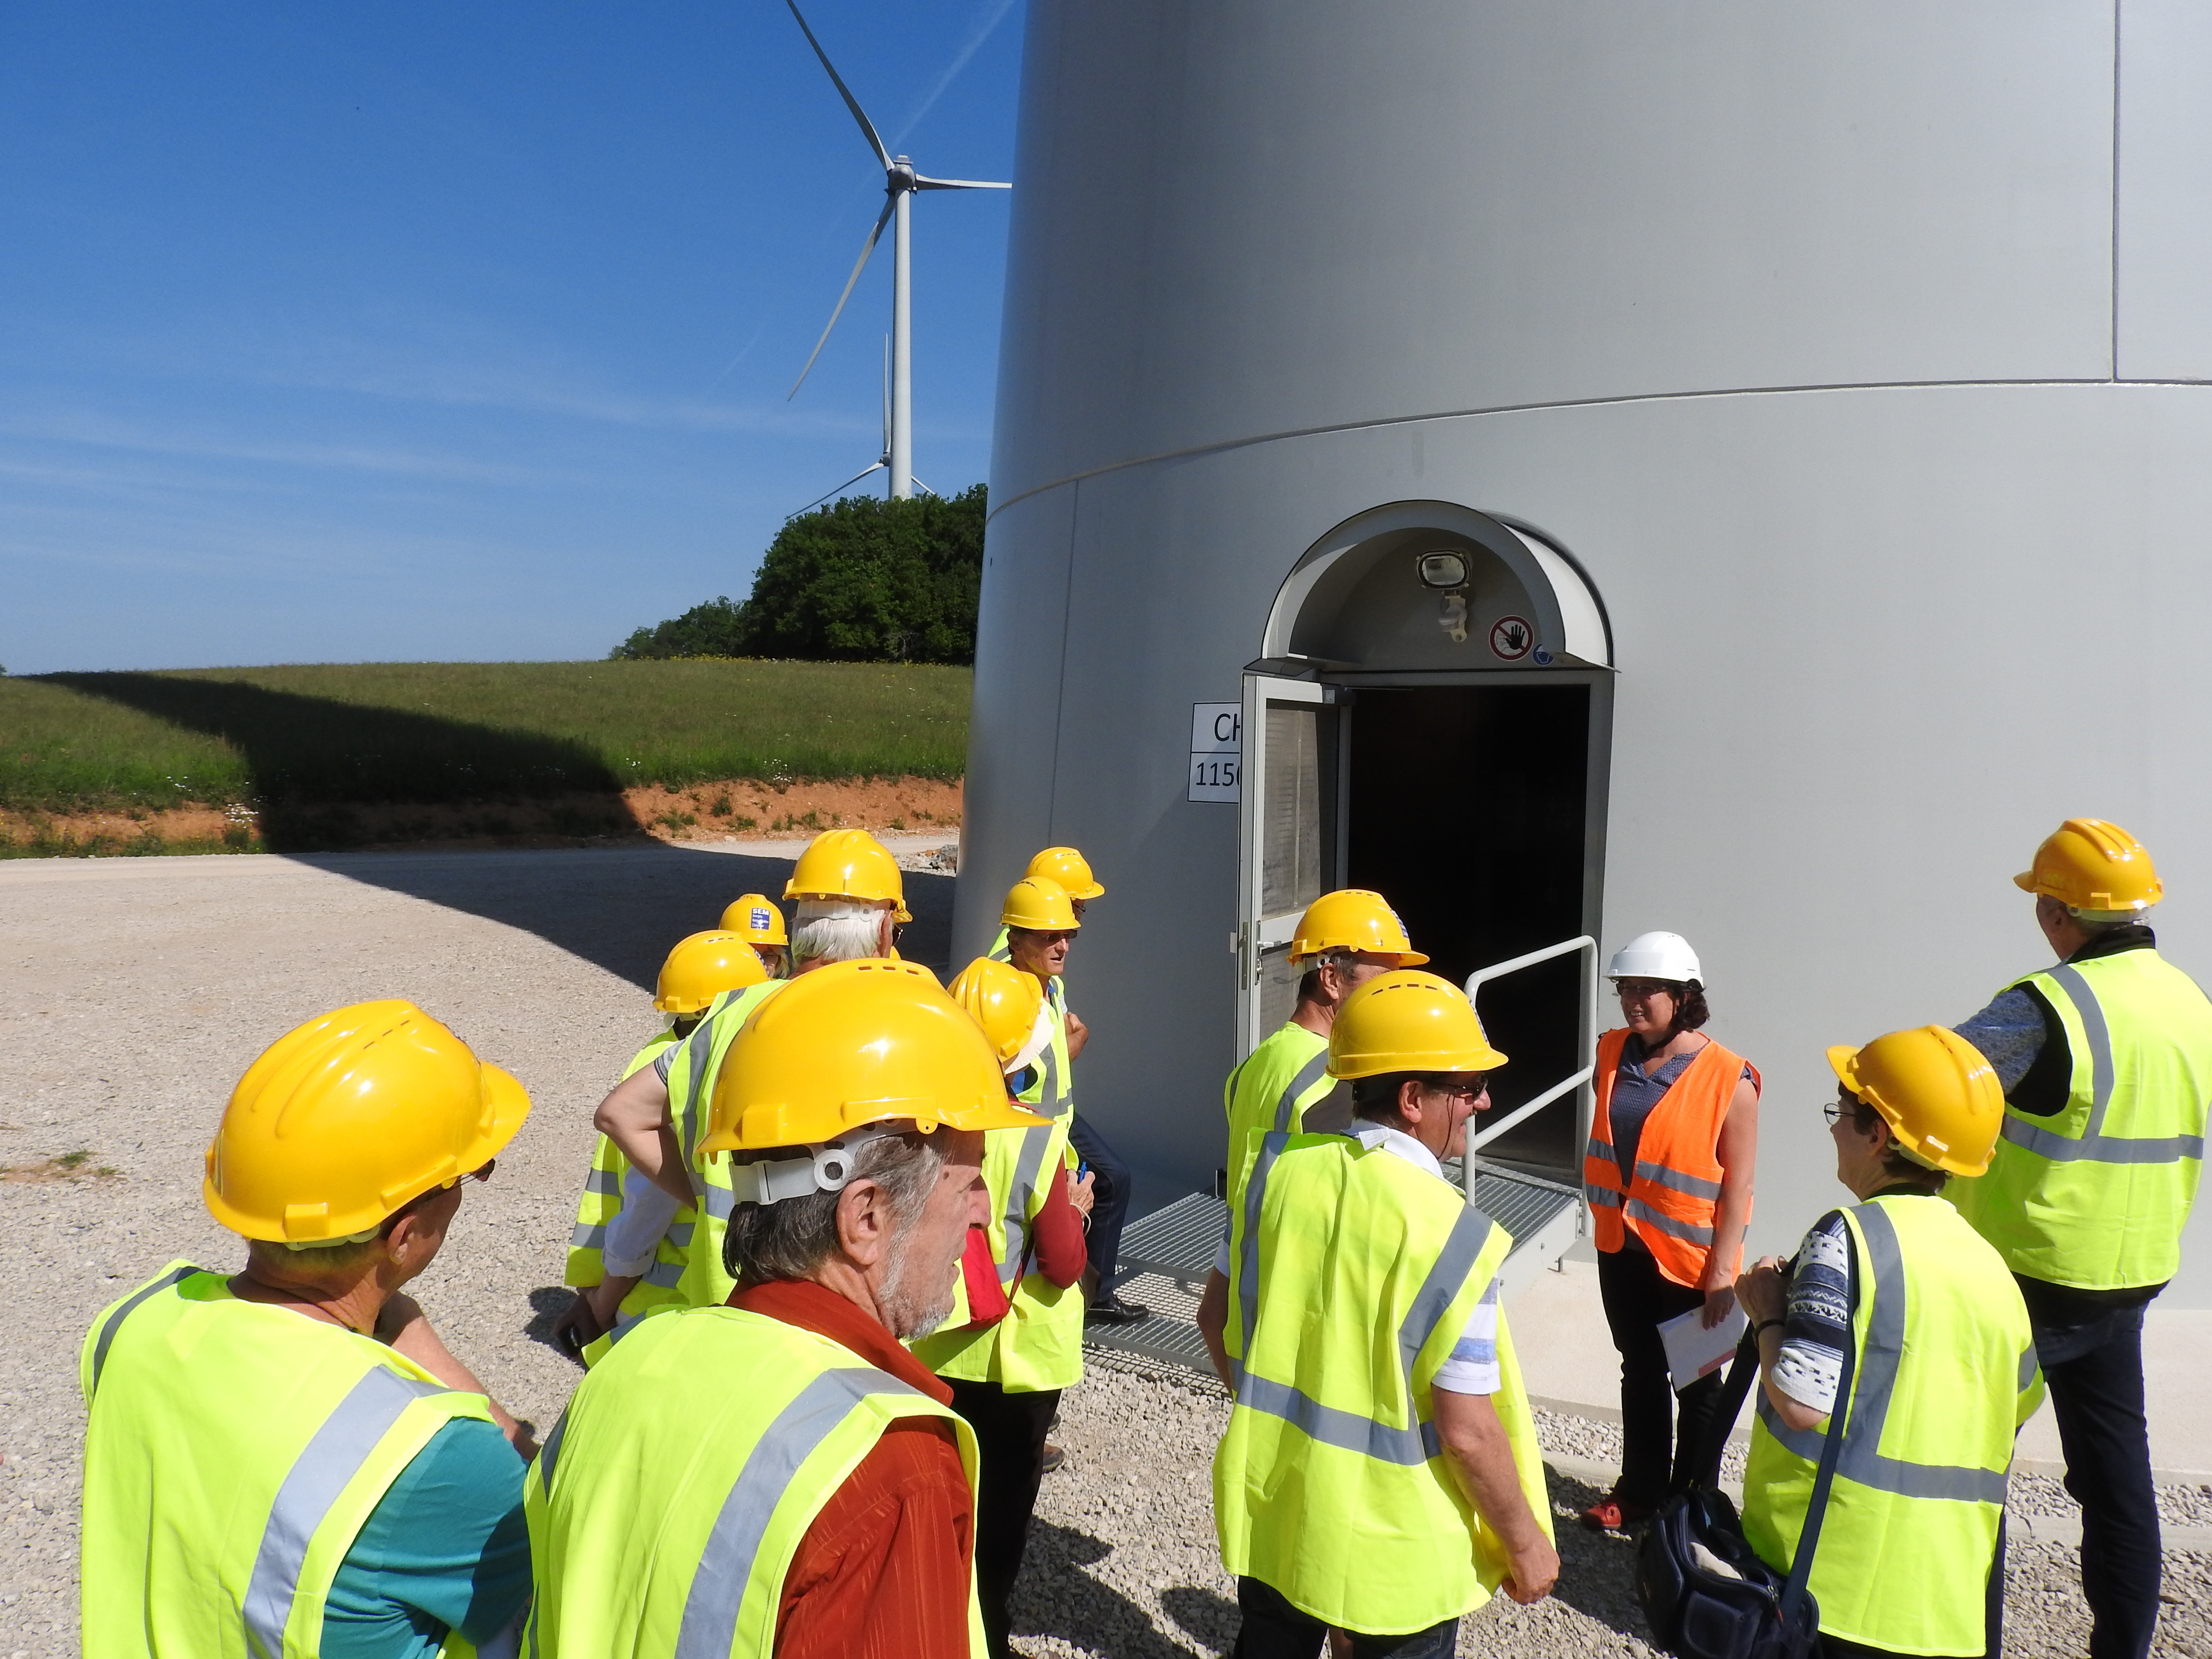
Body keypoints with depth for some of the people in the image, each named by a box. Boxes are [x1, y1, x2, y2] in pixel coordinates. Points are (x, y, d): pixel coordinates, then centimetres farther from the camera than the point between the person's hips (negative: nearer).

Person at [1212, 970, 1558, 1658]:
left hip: (1269, 1512, 5)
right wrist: (1525, 1543, -3)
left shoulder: (1279, 1167, -10)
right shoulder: (1451, 1233, -25)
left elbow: (1225, 1321, 2)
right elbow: (1467, 1432, -20)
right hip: (1393, 1548, -4)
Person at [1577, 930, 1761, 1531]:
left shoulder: (1729, 1078, -18)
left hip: (1690, 1256, -5)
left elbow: (1738, 1183, -16)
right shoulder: (1614, 1054, -1)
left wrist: (1722, 1270, -16)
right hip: (1622, 1245, 5)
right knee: (1640, 1371, 19)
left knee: (1696, 1383, 13)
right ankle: (1639, 1489, 34)